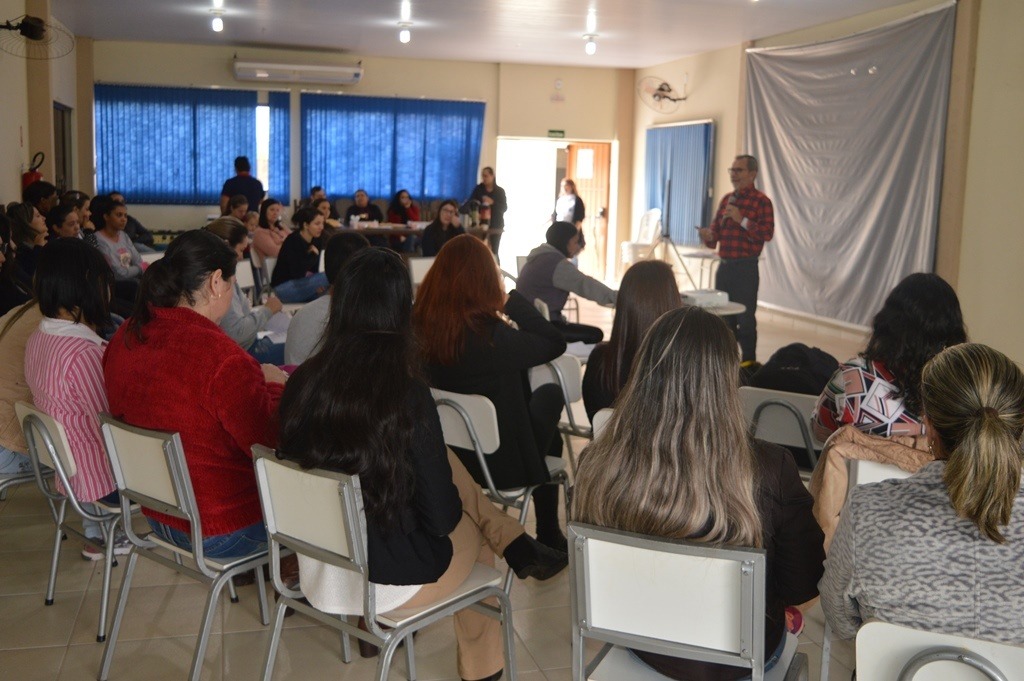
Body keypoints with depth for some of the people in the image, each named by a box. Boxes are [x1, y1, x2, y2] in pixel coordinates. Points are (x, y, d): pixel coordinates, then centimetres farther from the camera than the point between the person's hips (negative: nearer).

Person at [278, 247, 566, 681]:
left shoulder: (302, 383, -11)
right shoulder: (407, 393, -24)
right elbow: (442, 516, -17)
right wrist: (456, 502, 7)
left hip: (317, 571, 5)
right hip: (389, 580, -5)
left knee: (448, 467, 19)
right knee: (472, 529, 28)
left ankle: (519, 549, 25)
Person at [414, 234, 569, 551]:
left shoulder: (418, 326, -11)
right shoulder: (490, 334, -27)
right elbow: (555, 343, -14)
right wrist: (512, 300, -7)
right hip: (498, 465, -5)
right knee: (550, 395, 23)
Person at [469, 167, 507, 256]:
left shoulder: (500, 191, 5)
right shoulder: (478, 189, 6)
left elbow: (504, 208, -1)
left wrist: (492, 202, -17)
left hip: (496, 226, 0)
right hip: (481, 225, 0)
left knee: (494, 251, -6)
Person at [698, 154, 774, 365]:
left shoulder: (761, 201, -6)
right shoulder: (726, 199, 14)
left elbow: (767, 233, -16)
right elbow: (716, 230, 17)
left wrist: (742, 220, -22)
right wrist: (709, 236, -5)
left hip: (746, 268, -6)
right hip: (724, 266, 6)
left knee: (745, 317, -4)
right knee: (723, 316, 12)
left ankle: (749, 361, 5)